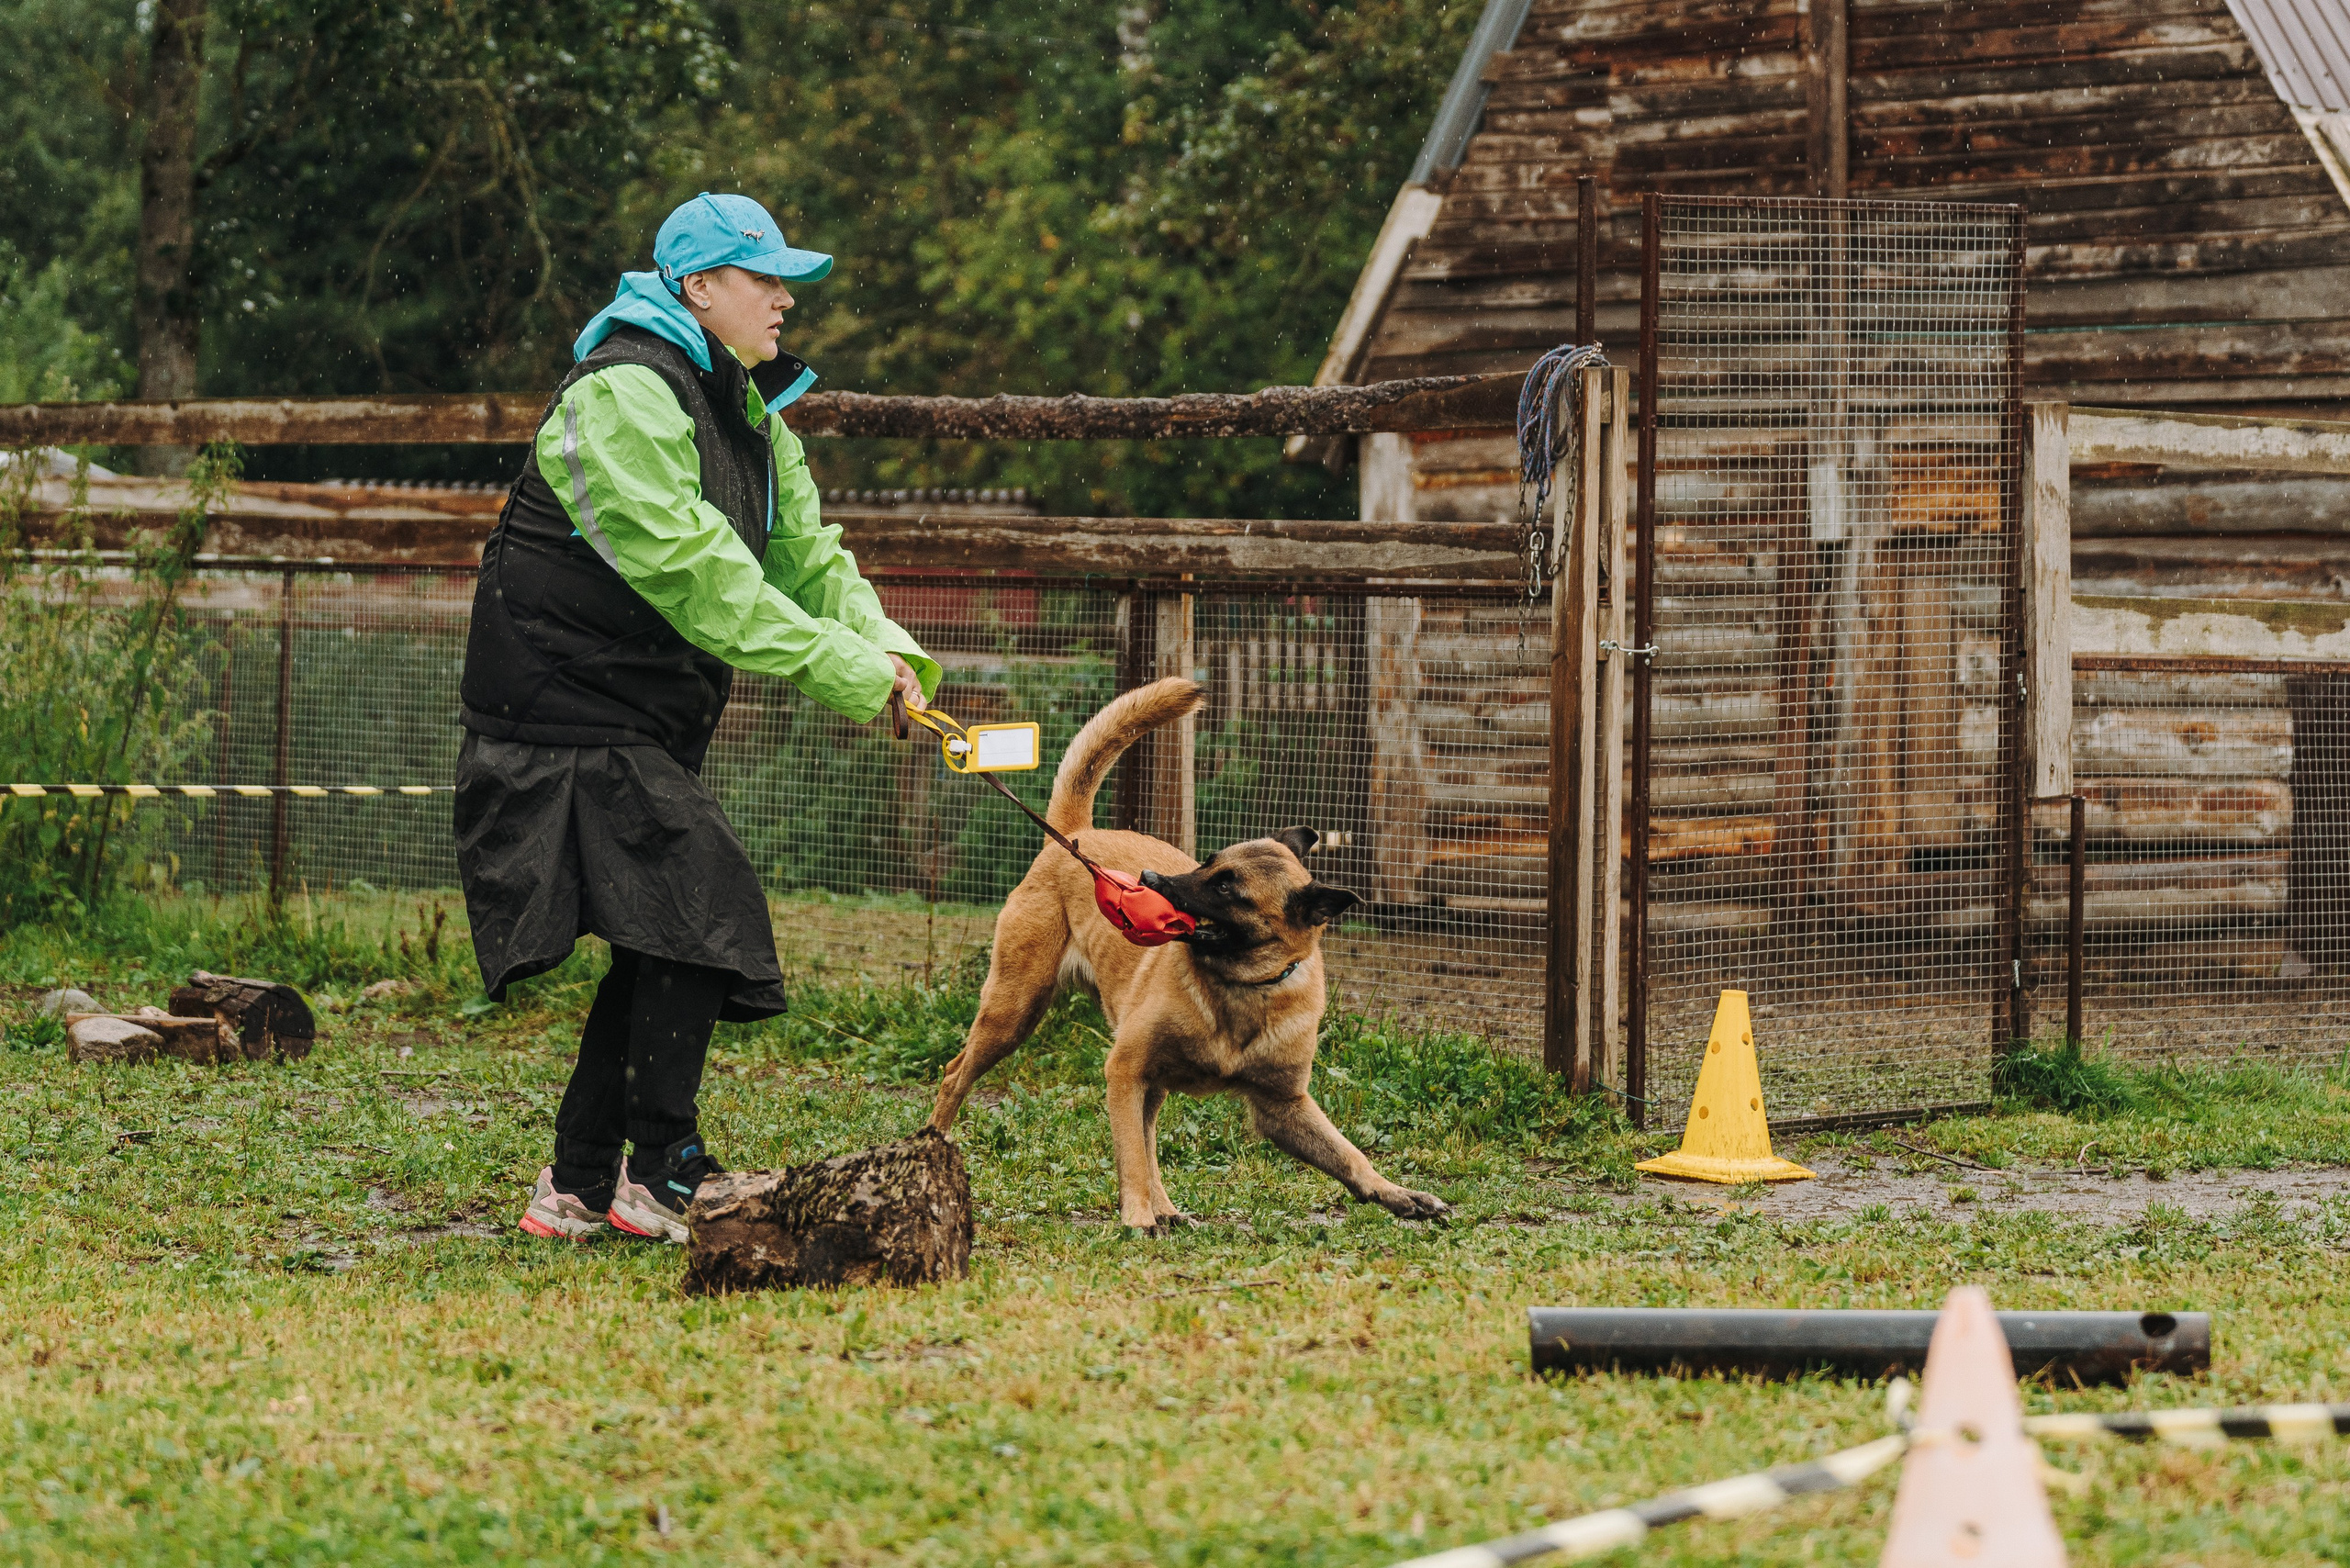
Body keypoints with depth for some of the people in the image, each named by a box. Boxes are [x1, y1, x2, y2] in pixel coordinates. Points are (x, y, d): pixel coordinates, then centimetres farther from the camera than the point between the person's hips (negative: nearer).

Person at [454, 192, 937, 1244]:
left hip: (649, 713, 10)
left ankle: (578, 1188, 17)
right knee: (694, 920, -16)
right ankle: (661, 1178, -10)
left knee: (657, 949, 10)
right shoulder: (624, 394, -18)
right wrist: (848, 673, -27)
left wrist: (883, 642, -11)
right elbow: (696, 571, -26)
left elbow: (804, 554, 10)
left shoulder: (746, 411, 15)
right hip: (571, 706, -10)